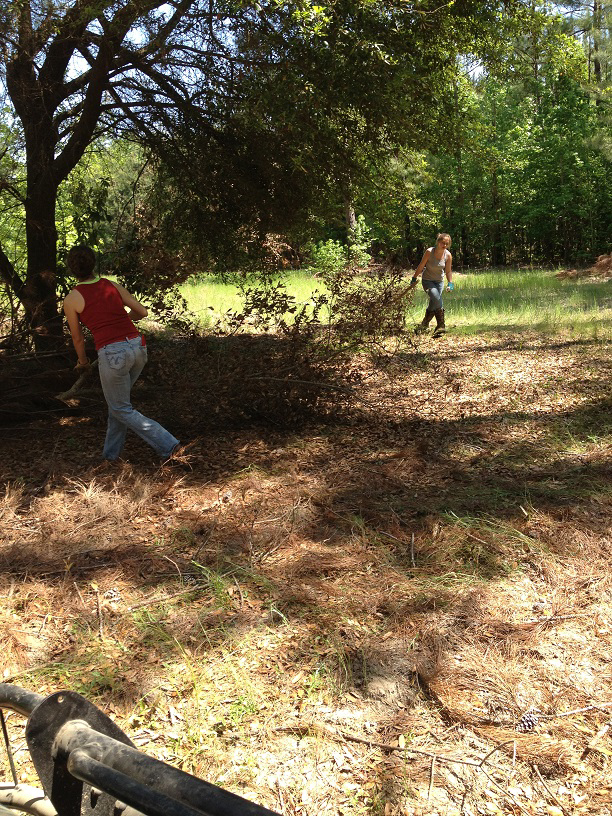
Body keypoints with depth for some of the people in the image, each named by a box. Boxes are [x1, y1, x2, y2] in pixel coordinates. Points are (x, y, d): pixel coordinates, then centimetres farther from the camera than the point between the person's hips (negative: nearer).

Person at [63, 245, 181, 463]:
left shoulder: (71, 300, 1)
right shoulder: (113, 285, 11)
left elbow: (77, 338, 11)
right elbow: (142, 312, 16)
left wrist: (82, 360, 31)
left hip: (112, 353, -5)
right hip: (138, 347, 5)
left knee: (121, 410, 13)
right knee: (118, 400, 25)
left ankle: (168, 445, 2)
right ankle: (111, 452, 33)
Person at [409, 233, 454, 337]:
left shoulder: (448, 255, -9)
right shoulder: (429, 252, -19)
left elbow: (448, 271, 2)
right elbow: (421, 266, -8)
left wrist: (450, 283, -9)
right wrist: (414, 278, -1)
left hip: (439, 281, 4)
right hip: (427, 280, -4)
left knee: (434, 303, 0)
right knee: (437, 299, -25)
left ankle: (424, 324, 22)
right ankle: (441, 325, -22)